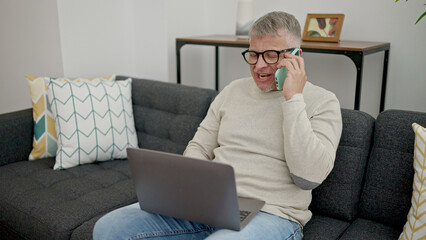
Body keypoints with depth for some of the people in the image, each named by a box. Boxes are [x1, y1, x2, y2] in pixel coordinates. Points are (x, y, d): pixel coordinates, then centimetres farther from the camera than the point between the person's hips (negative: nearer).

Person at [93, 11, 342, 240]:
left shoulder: (323, 102, 0)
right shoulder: (234, 90, 16)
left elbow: (309, 177, -14)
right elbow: (199, 148, 18)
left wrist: (293, 98, -14)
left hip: (270, 214, -5)